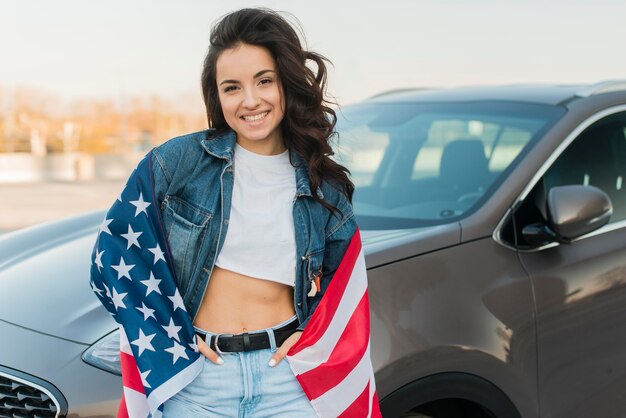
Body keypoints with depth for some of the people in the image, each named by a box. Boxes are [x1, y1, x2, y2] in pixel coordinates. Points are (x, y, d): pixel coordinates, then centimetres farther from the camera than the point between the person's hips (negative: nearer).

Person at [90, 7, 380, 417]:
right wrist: (171, 341, -8)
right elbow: (114, 254, -6)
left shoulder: (325, 189, 3)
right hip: (195, 382, -1)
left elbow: (342, 287, 14)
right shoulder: (178, 161, -5)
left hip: (289, 378, 1)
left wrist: (311, 336, -3)